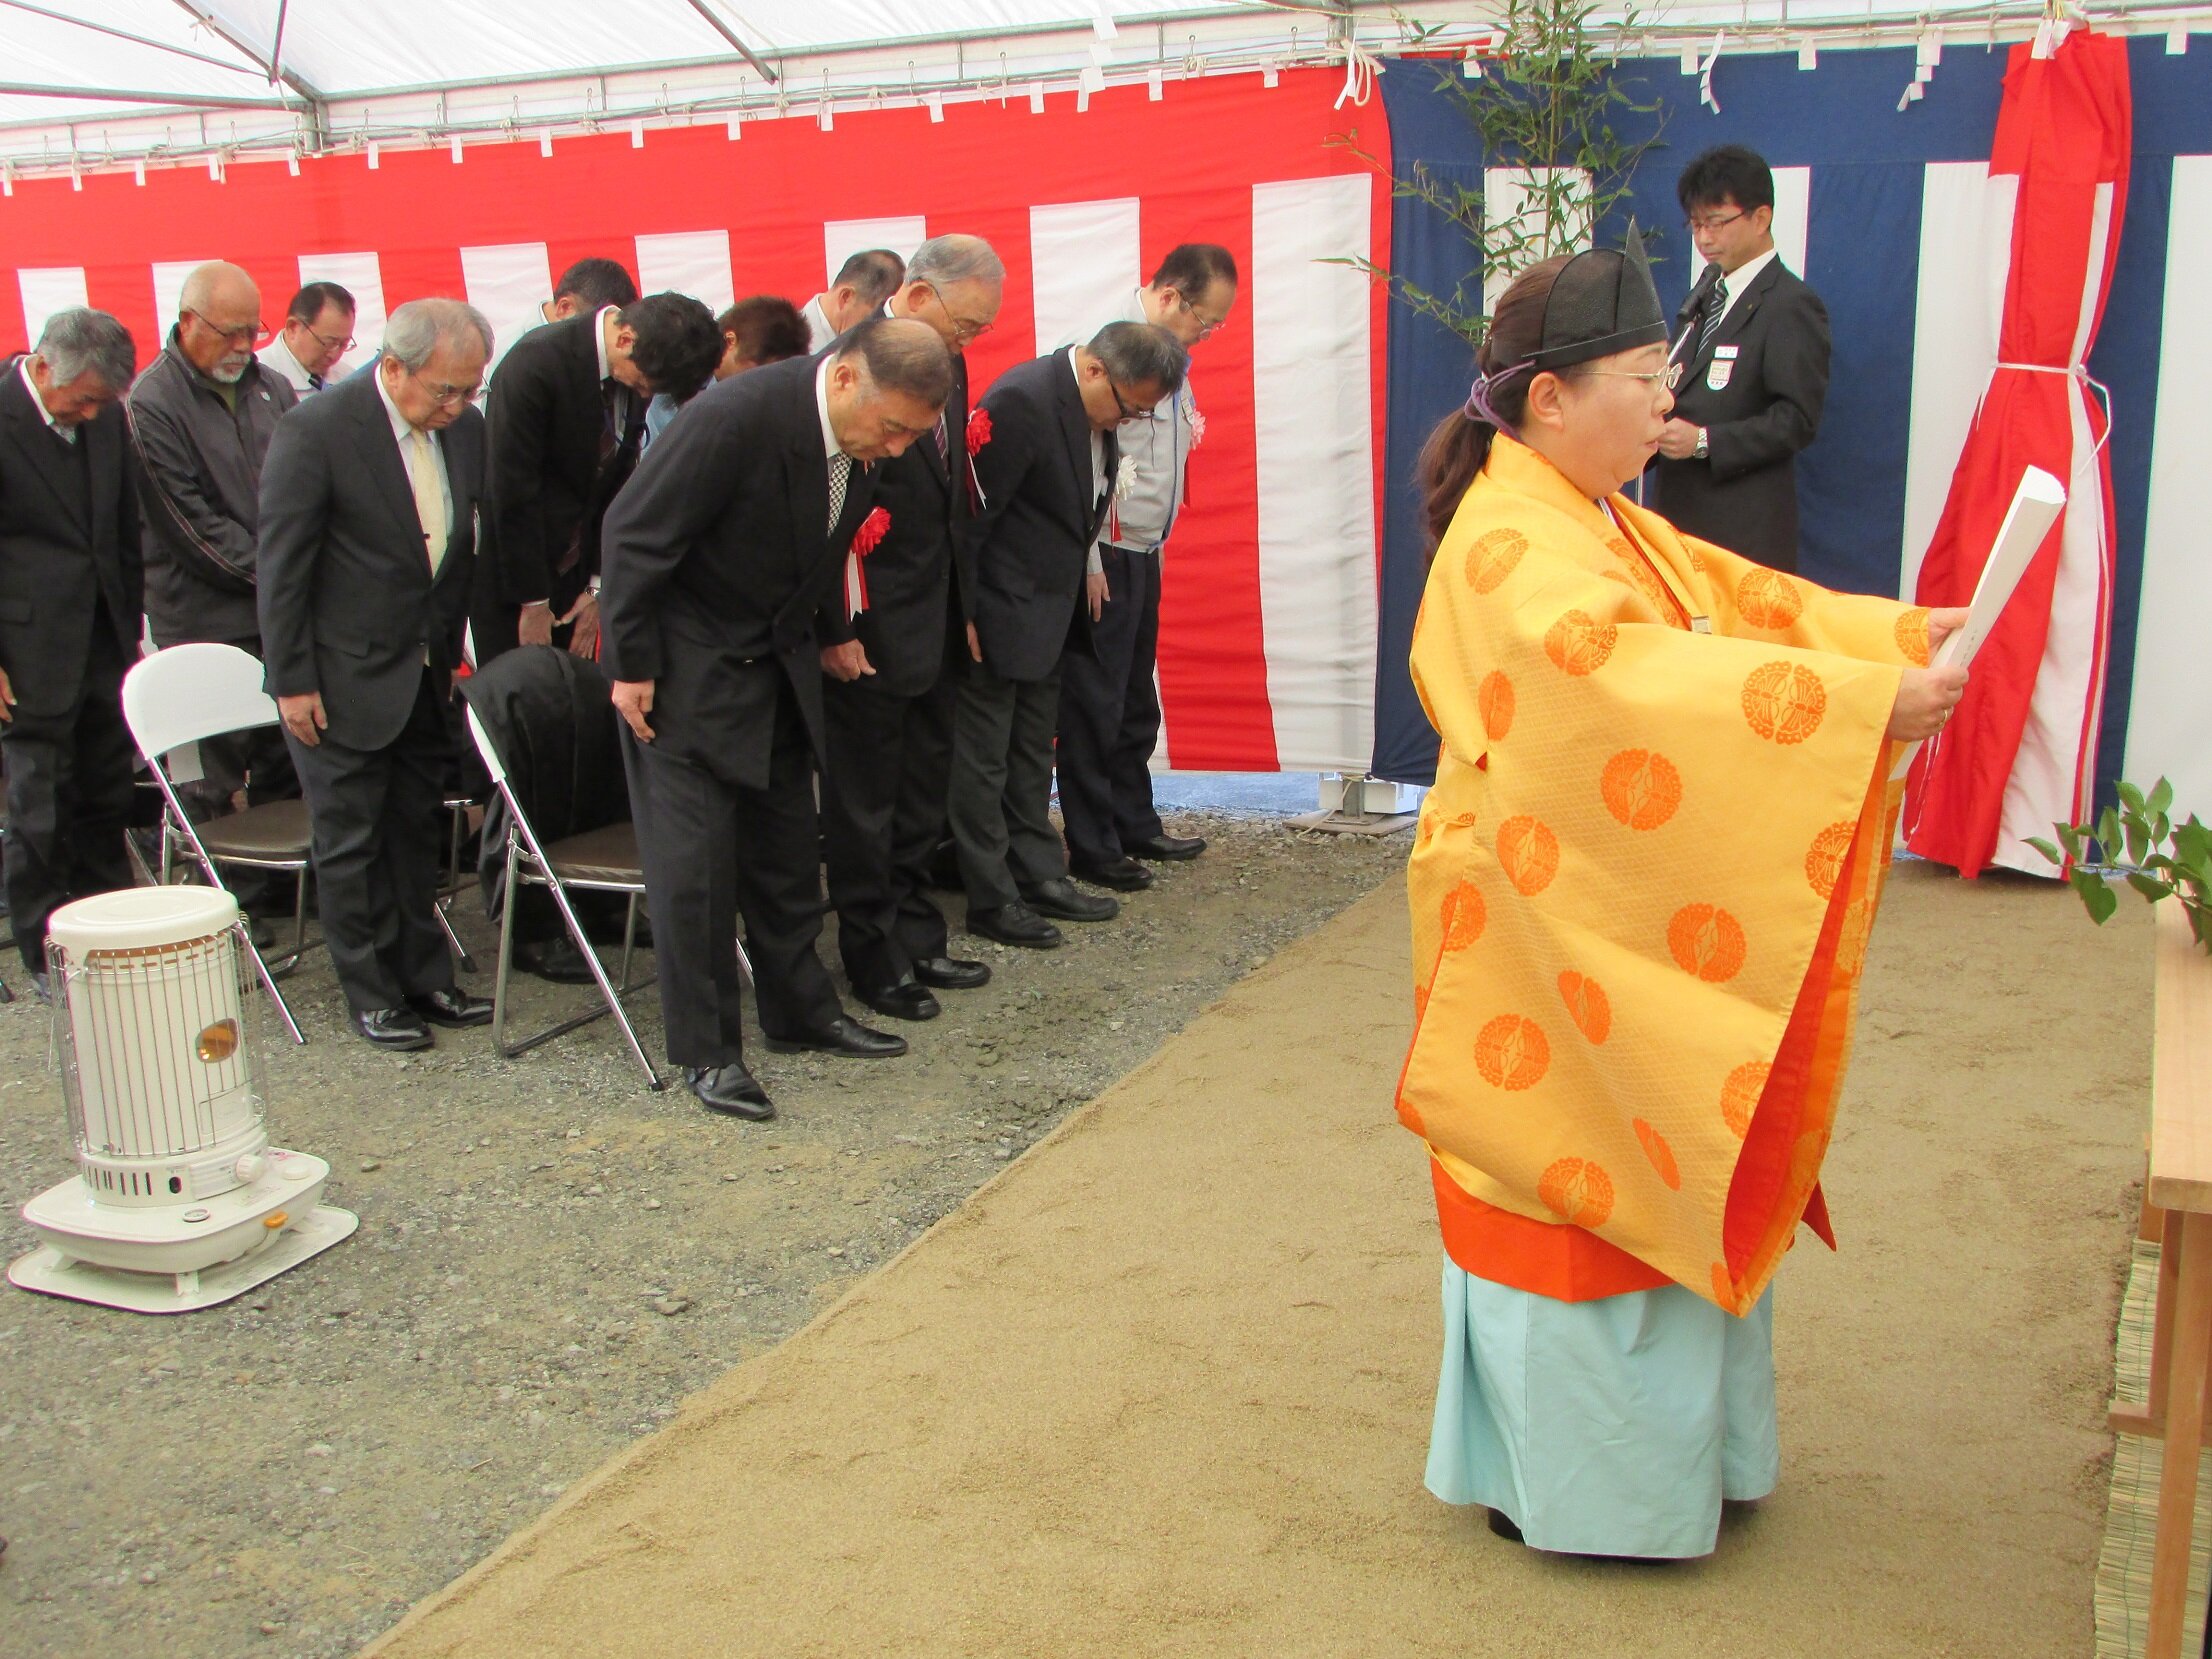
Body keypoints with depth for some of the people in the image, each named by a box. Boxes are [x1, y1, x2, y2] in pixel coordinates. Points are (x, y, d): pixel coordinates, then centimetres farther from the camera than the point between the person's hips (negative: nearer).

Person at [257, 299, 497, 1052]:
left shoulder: (465, 427, 0)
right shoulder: (317, 429, -17)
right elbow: (282, 564, -14)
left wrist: (455, 650, 10)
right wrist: (292, 682, -13)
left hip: (427, 672, 6)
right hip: (345, 675, -5)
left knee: (416, 834, 14)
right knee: (351, 843, 5)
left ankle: (424, 978, 25)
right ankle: (371, 995, 16)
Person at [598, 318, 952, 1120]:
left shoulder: (862, 438, -7)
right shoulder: (735, 416, -28)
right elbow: (636, 533, -21)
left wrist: (830, 636, 11)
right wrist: (631, 665, -16)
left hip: (774, 659, 7)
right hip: (684, 660, -7)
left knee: (787, 848, 13)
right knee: (695, 857, -4)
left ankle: (801, 1010, 26)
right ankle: (706, 1050, 6)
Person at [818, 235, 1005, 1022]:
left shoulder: (947, 366, 8)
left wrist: (961, 603, 12)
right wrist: (835, 630, -16)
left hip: (931, 619, 8)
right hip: (866, 630, -8)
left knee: (924, 788, 16)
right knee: (864, 800, 5)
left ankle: (916, 938, 30)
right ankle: (872, 957, 18)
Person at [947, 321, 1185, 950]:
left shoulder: (1096, 408, 4)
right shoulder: (1022, 401, -23)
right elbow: (968, 510, -21)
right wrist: (964, 615, -18)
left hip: (1046, 614, 9)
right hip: (995, 616, -9)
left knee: (1032, 756, 18)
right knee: (983, 762, 3)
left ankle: (1039, 875, 29)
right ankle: (991, 900, 12)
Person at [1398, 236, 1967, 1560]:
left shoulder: (1611, 524, 11)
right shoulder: (1509, 547, -21)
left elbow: (1740, 601, 12)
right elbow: (1636, 677, -34)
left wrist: (1901, 633, -2)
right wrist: (1860, 700, -35)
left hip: (1634, 942, 10)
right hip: (1554, 948, -9)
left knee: (1644, 1183, 18)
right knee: (1572, 1190, 4)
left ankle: (1661, 1442, 35)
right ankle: (1565, 1487, 22)